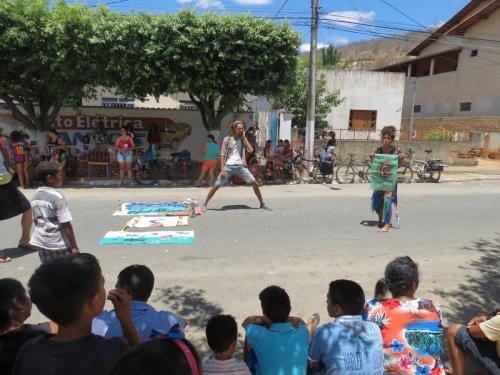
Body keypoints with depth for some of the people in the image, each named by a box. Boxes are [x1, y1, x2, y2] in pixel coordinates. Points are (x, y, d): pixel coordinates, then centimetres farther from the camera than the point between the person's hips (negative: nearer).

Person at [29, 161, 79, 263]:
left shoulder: (35, 196, 3)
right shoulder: (57, 197, -20)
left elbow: (35, 220, 12)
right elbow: (65, 224, -20)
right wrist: (74, 246, -14)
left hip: (41, 242, 7)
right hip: (59, 244, -7)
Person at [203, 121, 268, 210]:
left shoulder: (243, 139, 10)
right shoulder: (227, 139, 1)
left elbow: (250, 150, -6)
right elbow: (222, 154, -2)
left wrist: (244, 137, -4)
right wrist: (222, 169, -11)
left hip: (240, 166, 3)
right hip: (229, 166, -2)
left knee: (254, 183, -4)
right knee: (216, 186, -7)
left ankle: (262, 203, 10)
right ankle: (205, 204, 7)